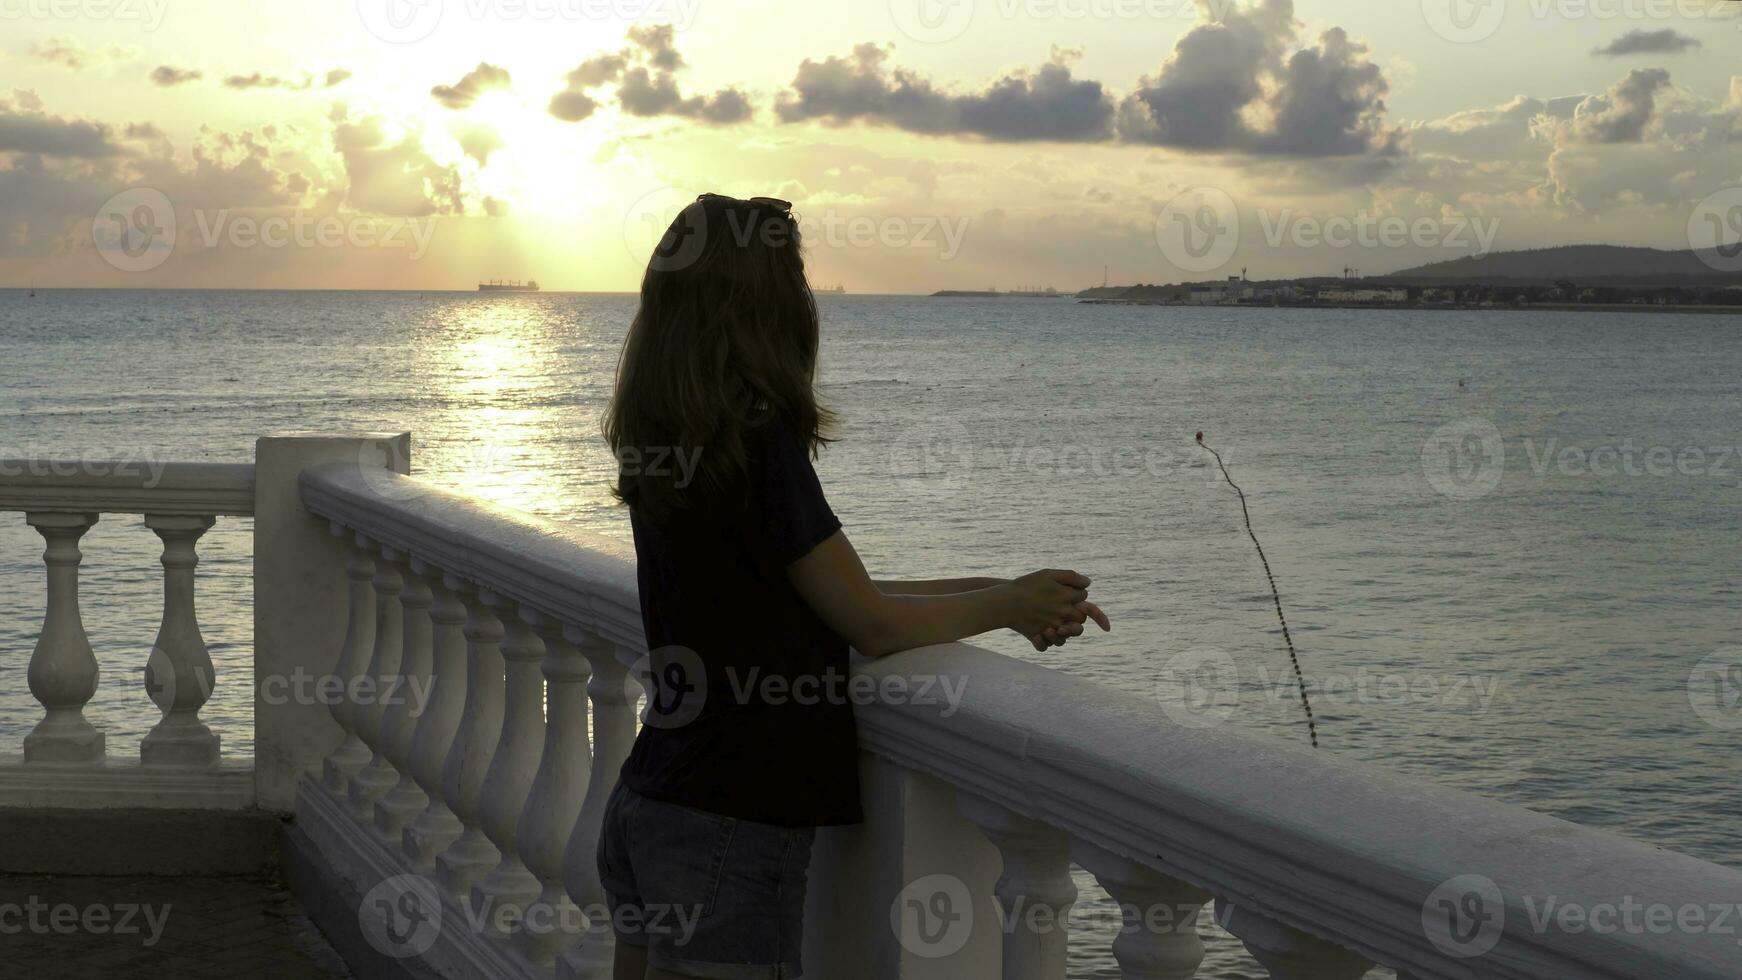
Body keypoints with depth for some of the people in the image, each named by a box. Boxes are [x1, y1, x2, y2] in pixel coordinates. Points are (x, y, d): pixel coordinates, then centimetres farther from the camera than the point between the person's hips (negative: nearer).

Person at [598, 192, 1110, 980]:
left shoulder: (661, 447, 7)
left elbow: (831, 593, 11)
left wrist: (996, 593, 12)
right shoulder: (758, 444, -18)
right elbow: (872, 626, -10)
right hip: (729, 831, -8)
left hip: (643, 810, 8)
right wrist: (1010, 604, 5)